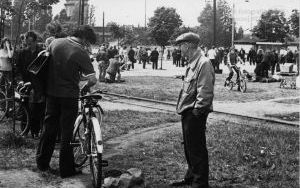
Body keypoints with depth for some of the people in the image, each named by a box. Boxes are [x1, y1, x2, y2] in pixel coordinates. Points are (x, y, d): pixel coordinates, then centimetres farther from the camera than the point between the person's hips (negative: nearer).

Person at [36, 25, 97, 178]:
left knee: (49, 127, 16)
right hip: (69, 95, -5)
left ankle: (42, 163, 26)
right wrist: (85, 88, 5)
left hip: (51, 93, 5)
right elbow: (92, 79, -16)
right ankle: (66, 169, 12)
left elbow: (46, 63, 13)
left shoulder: (55, 43, 0)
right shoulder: (81, 53, -16)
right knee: (66, 132, 4)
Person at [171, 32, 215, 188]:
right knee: (189, 146, 20)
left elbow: (205, 92, -22)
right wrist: (183, 107, 15)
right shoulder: (192, 63, 14)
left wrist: (197, 110, -20)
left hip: (195, 114, -10)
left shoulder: (203, 63, -17)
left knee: (197, 149, -1)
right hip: (187, 112, 10)